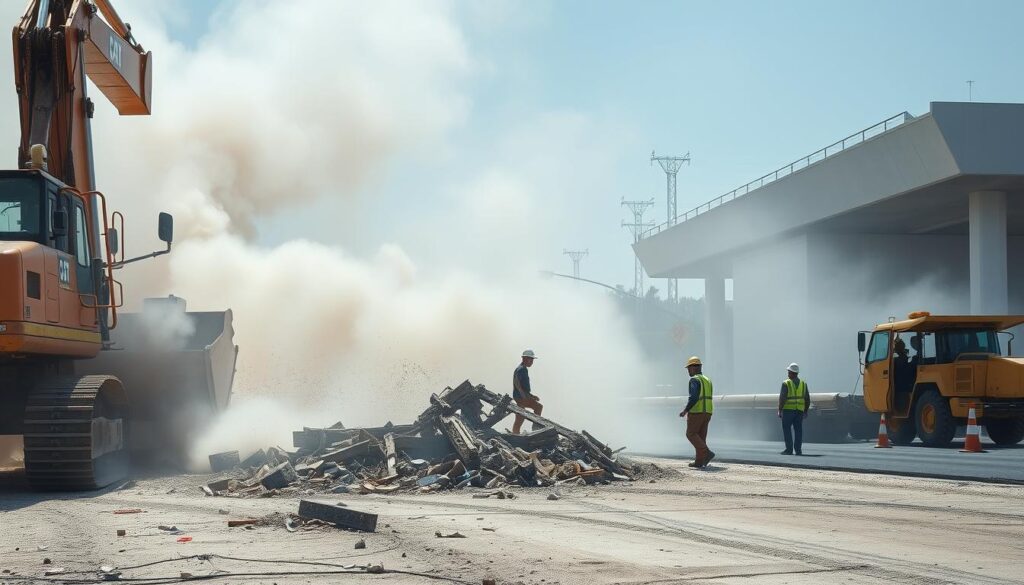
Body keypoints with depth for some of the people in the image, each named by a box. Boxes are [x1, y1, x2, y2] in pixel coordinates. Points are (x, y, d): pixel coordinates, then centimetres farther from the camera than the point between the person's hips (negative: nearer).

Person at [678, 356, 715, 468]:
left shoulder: (694, 380, -10)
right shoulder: (707, 380, 18)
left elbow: (694, 397, -22)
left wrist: (685, 410, -15)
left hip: (696, 411, -8)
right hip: (707, 412, 8)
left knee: (691, 434, 0)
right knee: (701, 436, 9)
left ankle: (707, 453, -16)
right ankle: (699, 461, 4)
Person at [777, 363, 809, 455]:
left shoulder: (786, 383, -8)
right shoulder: (803, 384, 7)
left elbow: (782, 398, -13)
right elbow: (807, 399, 8)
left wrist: (780, 410, -7)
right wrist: (805, 411, 15)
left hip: (788, 410, -4)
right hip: (799, 410, 4)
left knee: (787, 429, 1)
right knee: (798, 430, 5)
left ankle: (789, 449, -4)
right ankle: (798, 450, 2)